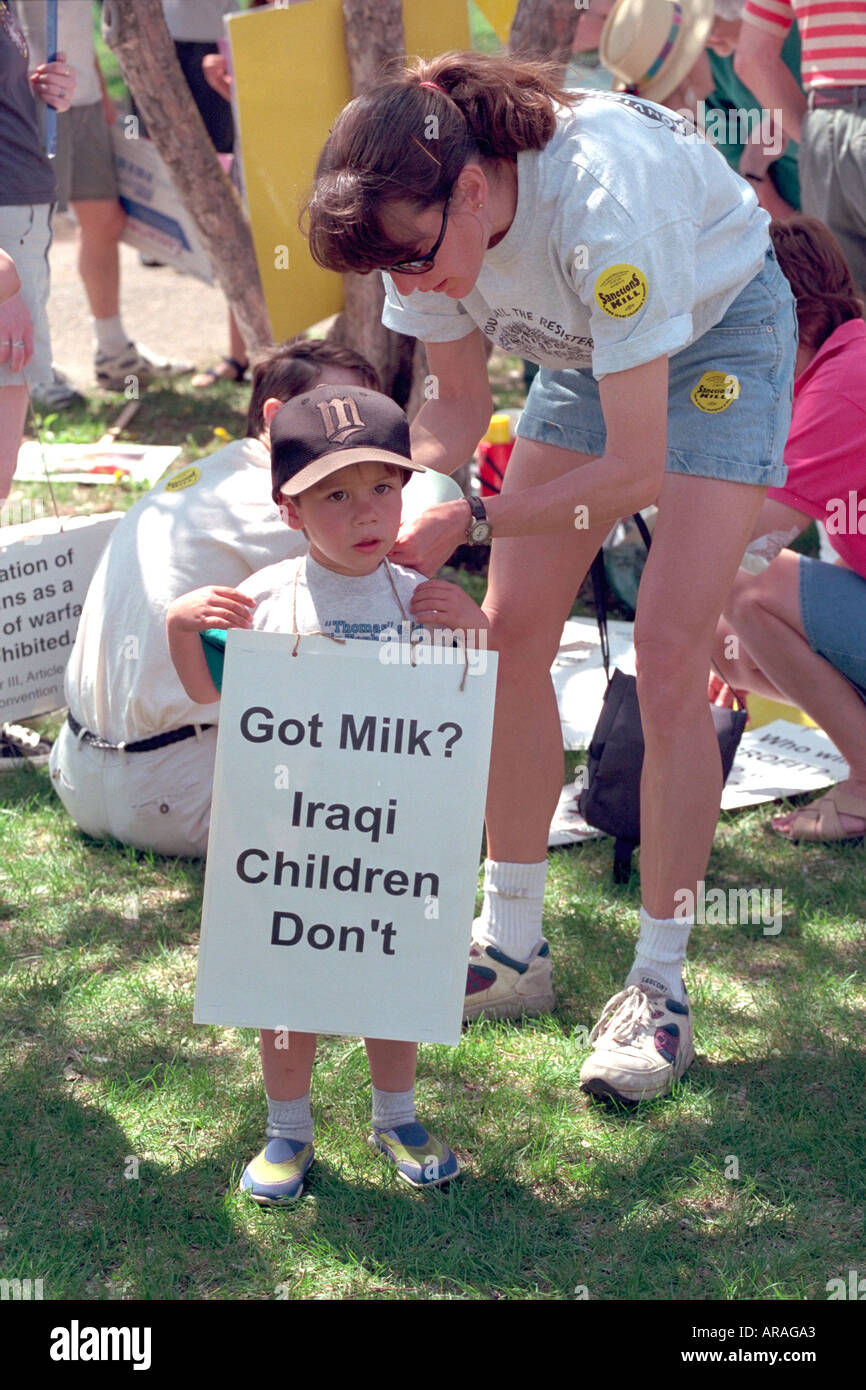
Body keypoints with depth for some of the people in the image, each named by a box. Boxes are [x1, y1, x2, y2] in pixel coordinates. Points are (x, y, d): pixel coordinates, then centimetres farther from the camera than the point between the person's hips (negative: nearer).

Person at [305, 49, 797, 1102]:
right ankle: (512, 945, 13)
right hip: (588, 343, 6)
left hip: (721, 327, -6)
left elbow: (638, 466, -37)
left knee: (668, 651, -16)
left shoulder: (599, 198, -41)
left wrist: (471, 521, -38)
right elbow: (457, 407, -9)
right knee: (511, 632, -1)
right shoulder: (425, 223, -22)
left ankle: (658, 987, -5)